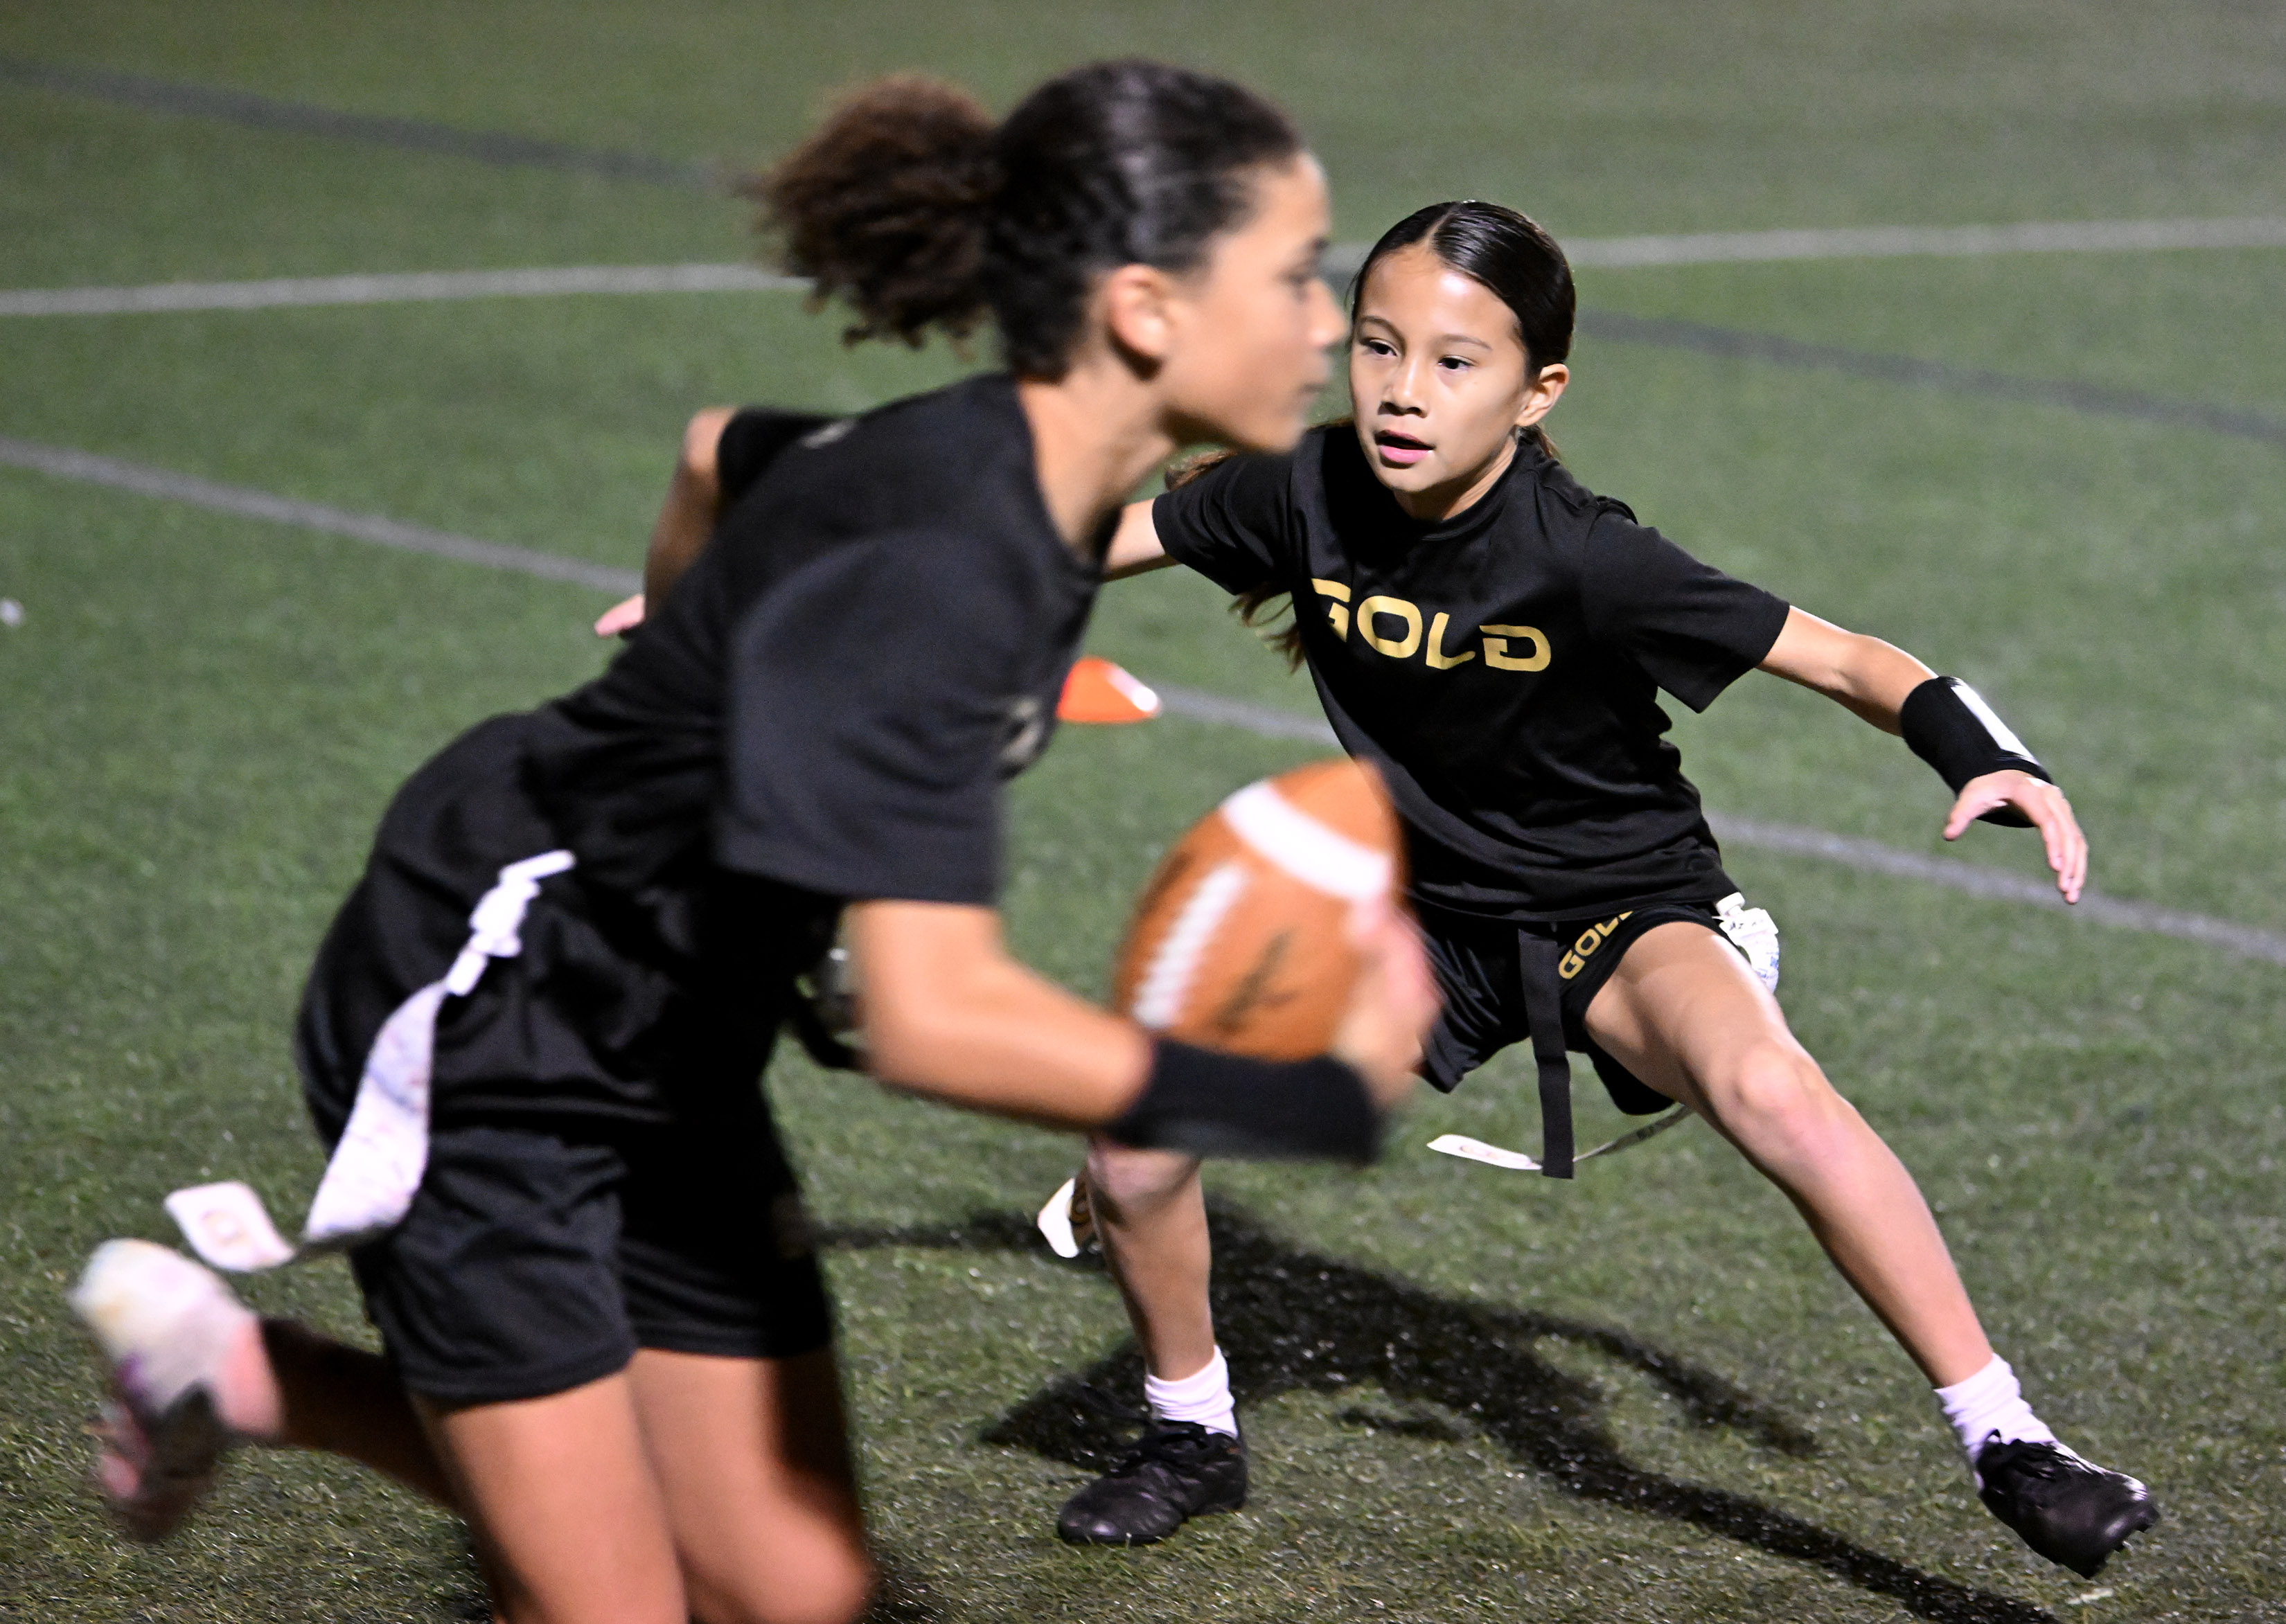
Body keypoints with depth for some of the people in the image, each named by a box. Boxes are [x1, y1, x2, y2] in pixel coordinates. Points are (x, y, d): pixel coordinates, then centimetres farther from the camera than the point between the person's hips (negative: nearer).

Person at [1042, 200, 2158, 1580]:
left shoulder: (1582, 559, -27)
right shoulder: (1310, 496, -15)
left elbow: (1839, 657, -23)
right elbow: (1126, 532, 5)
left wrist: (1986, 758, -38)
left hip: (1620, 904, -5)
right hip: (1420, 915, 5)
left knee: (1768, 1089, -35)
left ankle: (2006, 1441, -24)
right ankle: (1193, 1436, 19)